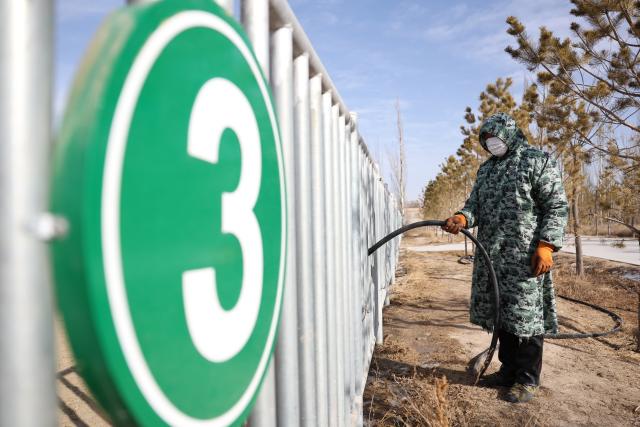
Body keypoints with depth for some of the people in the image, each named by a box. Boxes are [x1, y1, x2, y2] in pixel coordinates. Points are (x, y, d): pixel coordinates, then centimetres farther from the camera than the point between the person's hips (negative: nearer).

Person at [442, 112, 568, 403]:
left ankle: (527, 379, 14)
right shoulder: (486, 169, 19)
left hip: (525, 258, -6)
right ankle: (509, 369, 28)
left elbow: (557, 207, -5)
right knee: (501, 314, 13)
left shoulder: (537, 161, -1)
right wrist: (462, 218, -10)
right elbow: (475, 204, 13)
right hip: (491, 257, 6)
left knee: (525, 315, 0)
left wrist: (546, 246, -15)